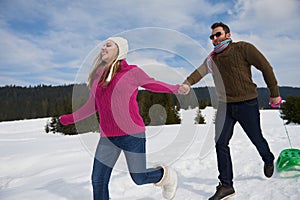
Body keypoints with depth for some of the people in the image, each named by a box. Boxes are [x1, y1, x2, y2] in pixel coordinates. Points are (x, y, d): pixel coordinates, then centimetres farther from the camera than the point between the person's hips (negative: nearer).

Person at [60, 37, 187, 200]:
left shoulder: (132, 72, -3)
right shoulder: (98, 75, 10)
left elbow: (152, 83, 12)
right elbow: (92, 105, 19)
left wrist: (176, 88, 0)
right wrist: (71, 118, 19)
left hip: (131, 134, -4)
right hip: (107, 137, 5)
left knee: (139, 178, 5)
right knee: (98, 181, 4)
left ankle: (167, 176, 37)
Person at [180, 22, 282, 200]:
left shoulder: (243, 48, -6)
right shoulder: (212, 58, 8)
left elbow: (266, 67, -3)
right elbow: (199, 71, -6)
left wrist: (274, 93, -2)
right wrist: (188, 83, -27)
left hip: (247, 103, -3)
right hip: (225, 105, 4)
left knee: (257, 139, 13)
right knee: (221, 143, -4)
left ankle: (269, 160, 48)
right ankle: (226, 185, 8)